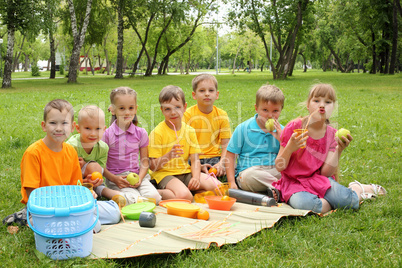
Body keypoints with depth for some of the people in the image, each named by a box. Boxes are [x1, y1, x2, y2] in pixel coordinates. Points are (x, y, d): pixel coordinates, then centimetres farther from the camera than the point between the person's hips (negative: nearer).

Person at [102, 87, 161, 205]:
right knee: (132, 199, -29)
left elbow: (144, 161, 8)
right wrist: (114, 178, -15)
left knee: (153, 197, -25)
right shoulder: (107, 134, -4)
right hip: (116, 177, -2)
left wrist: (140, 178, -9)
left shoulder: (141, 133, 5)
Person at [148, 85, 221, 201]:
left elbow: (195, 160, 3)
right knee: (184, 196, -33)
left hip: (185, 172, 6)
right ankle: (157, 193, -7)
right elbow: (152, 166, -12)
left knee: (215, 186, -11)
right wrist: (169, 156, -29)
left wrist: (196, 178, -16)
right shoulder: (157, 133, -9)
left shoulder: (189, 131, 7)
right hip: (164, 173, -6)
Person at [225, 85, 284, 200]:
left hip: (274, 171, 3)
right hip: (247, 172, -2)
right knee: (250, 175, -38)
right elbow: (230, 155, 2)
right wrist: (231, 182, -7)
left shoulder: (280, 131, 7)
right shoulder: (243, 128, 0)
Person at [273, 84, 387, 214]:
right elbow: (279, 167, -8)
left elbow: (326, 172, -5)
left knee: (349, 200, -25)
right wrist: (289, 148, -26)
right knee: (305, 204, -38)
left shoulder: (332, 134, 2)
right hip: (294, 182, -3)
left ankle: (357, 188, 11)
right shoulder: (294, 127, -9)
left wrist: (339, 150, -17)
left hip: (319, 179, 3)